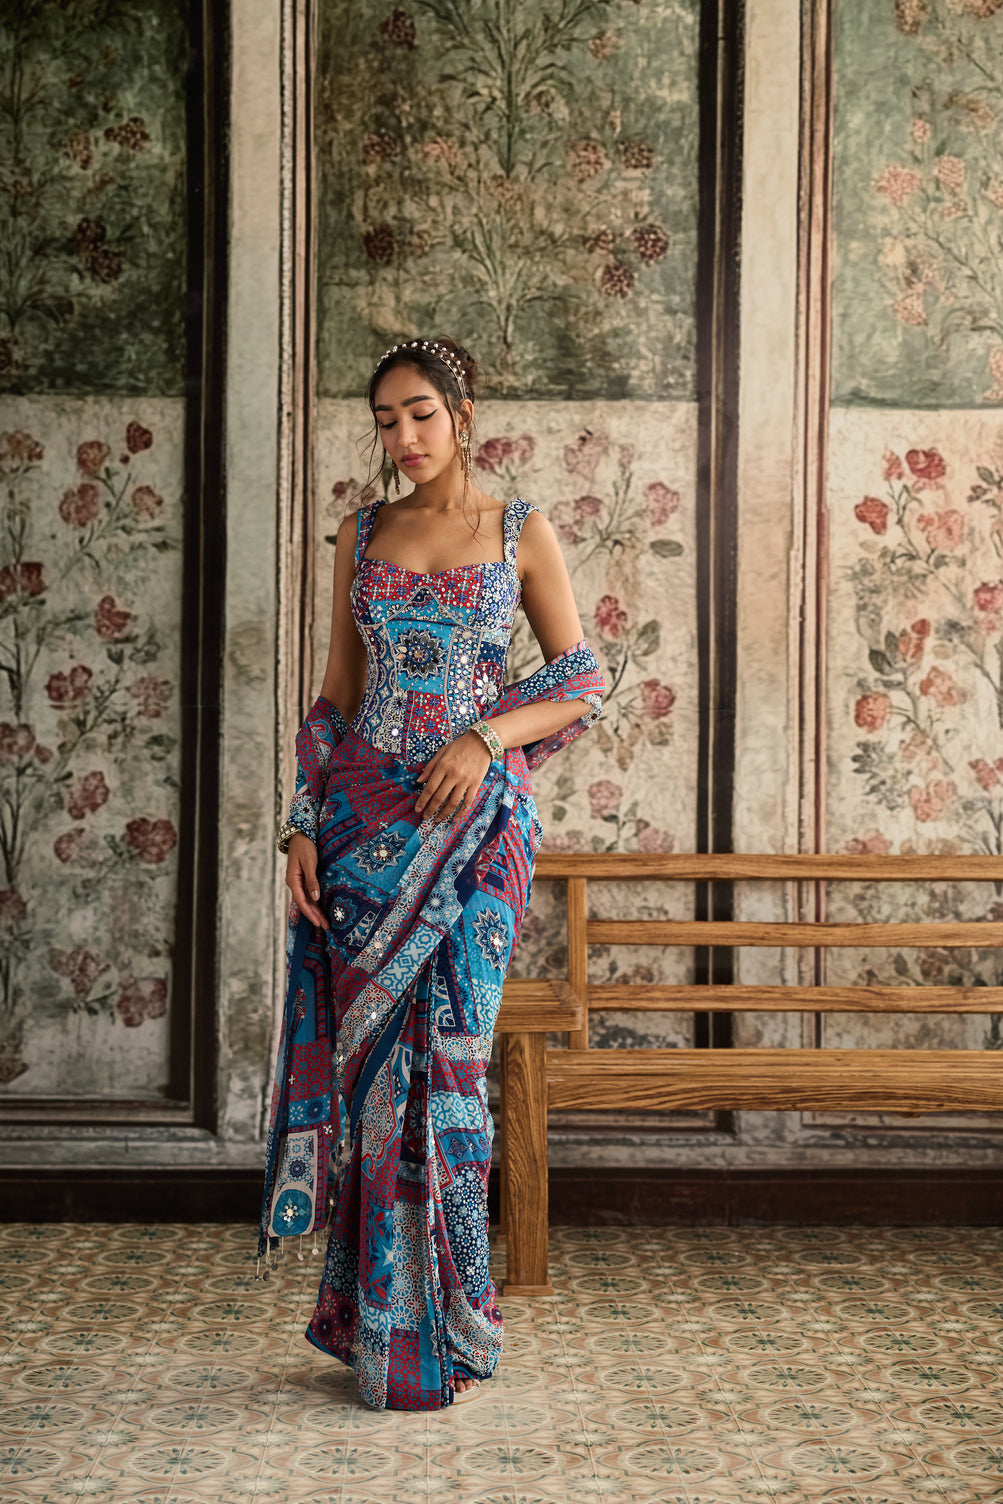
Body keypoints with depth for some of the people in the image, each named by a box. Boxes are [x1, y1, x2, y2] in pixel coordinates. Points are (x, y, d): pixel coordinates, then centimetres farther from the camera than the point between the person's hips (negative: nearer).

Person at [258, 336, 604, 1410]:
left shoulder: (521, 534, 3)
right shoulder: (362, 536, 11)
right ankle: (371, 1316, 14)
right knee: (368, 1054, 2)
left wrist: (485, 737, -14)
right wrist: (304, 824, 3)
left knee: (440, 1049, -3)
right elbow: (336, 694, 12)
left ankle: (430, 1330, 9)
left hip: (472, 816, -3)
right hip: (365, 815, 3)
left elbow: (581, 684, 2)